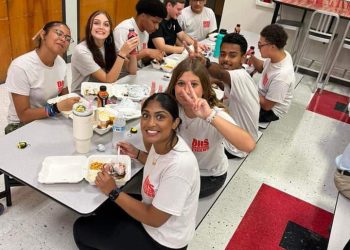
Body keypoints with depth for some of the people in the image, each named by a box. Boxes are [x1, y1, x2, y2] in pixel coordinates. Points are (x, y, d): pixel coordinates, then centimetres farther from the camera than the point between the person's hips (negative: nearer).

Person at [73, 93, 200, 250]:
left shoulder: (179, 165, -36)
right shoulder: (161, 141, -11)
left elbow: (154, 219, -25)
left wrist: (113, 192, -20)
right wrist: (137, 154, 2)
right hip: (152, 211, 7)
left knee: (82, 229, 3)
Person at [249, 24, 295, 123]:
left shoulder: (281, 76, -37)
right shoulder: (280, 54, -14)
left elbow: (266, 105, -27)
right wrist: (252, 58, -12)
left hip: (270, 110, -7)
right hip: (263, 96, 7)